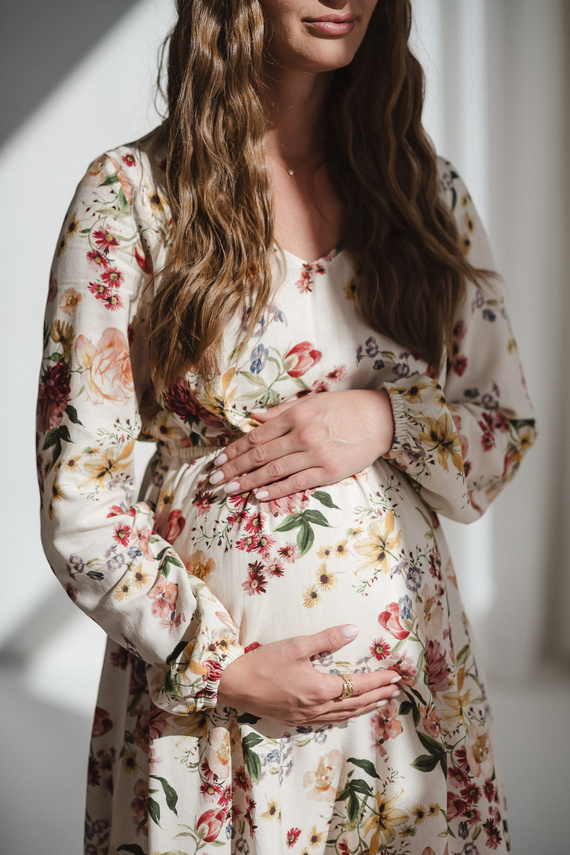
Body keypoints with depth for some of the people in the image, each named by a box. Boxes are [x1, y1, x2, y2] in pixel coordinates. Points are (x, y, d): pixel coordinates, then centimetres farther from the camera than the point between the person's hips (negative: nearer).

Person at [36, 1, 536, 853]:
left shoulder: (426, 187, 4)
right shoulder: (131, 194, -7)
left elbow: (510, 431, 7)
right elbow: (76, 493, -7)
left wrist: (385, 421, -12)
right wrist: (219, 666, -14)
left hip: (406, 676, 3)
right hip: (199, 681, -3)